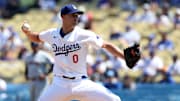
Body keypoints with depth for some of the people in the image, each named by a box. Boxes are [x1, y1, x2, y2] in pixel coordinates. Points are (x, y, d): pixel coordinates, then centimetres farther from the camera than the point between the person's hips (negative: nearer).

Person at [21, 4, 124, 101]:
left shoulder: (85, 35, -7)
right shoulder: (53, 34, 2)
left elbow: (107, 45, -4)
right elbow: (36, 38, 21)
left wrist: (126, 57, -13)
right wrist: (28, 31, 0)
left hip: (81, 83, -2)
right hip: (59, 84, 2)